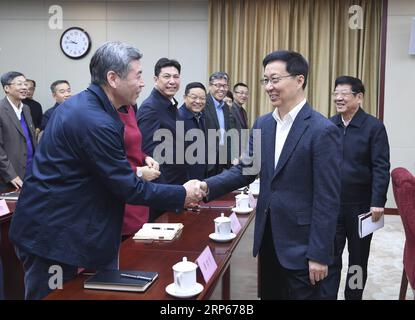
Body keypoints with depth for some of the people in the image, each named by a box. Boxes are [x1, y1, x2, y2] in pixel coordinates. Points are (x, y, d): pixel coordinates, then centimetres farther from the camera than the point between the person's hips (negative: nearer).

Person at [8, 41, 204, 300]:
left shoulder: (81, 104, 7)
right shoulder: (95, 122, -24)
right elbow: (129, 188, -20)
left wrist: (132, 172, 10)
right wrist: (183, 195, -10)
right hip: (51, 235, -10)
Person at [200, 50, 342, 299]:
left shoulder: (323, 131, -16)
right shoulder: (263, 124, 6)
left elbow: (328, 200, -16)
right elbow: (245, 170, 7)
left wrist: (319, 255, -16)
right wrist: (208, 186, -10)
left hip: (303, 244, -6)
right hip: (268, 239, 7)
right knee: (270, 295, 20)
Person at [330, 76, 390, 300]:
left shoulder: (374, 126, -7)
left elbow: (381, 167, -11)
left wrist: (378, 202, -18)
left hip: (361, 205, -2)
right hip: (330, 203, 2)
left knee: (358, 258, 14)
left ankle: (353, 295, 31)